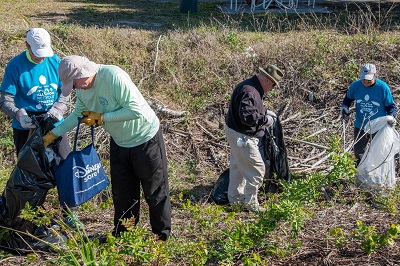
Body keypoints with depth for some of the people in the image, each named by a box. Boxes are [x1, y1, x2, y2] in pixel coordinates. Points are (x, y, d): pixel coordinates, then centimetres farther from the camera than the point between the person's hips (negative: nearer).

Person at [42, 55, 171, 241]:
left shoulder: (114, 76, -29)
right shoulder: (83, 87, -4)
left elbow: (136, 110, -31)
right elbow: (78, 114, 12)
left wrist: (102, 118, -24)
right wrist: (53, 134, 8)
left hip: (146, 140, -8)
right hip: (119, 143, 8)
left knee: (155, 192, 6)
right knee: (121, 192, 16)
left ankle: (162, 238, 21)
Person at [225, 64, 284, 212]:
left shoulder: (251, 87, 8)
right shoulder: (249, 92, -27)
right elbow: (247, 116, -35)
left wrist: (265, 111, 10)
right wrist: (265, 120, -21)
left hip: (236, 132, 11)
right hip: (241, 136, -11)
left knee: (238, 166, 22)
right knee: (256, 169, -3)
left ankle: (235, 197, 37)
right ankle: (250, 202, 9)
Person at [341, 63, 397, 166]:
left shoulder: (383, 87, -18)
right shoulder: (355, 85, -11)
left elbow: (391, 106, -9)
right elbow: (348, 98, 9)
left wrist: (391, 116, -29)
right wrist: (345, 107, -11)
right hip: (360, 126, 3)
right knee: (358, 152, 20)